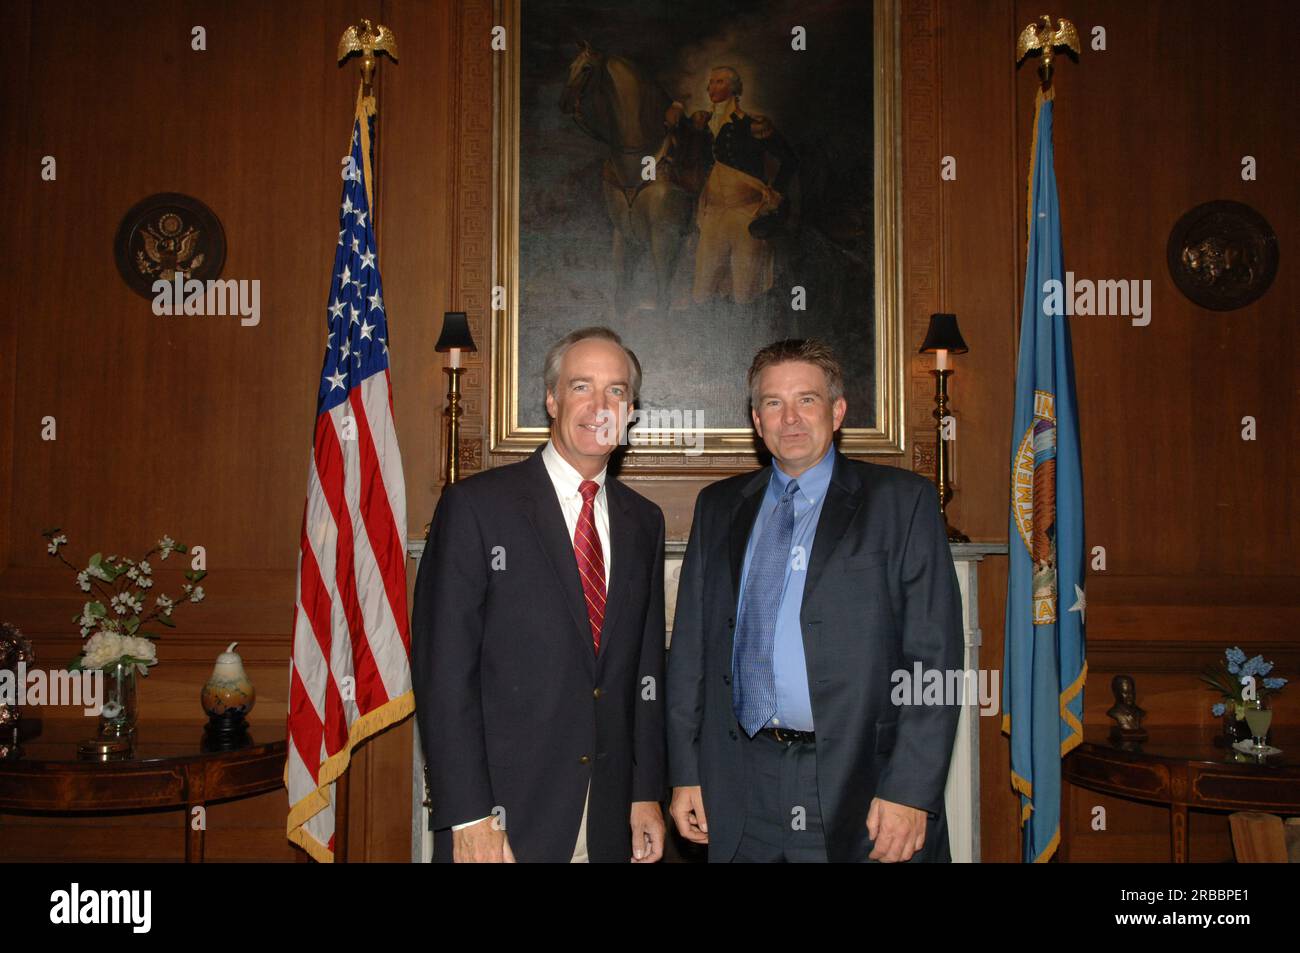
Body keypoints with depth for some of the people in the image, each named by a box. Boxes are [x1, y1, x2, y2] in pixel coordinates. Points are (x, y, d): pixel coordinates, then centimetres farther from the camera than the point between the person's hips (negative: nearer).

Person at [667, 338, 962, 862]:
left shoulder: (901, 500, -1)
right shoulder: (718, 506, 10)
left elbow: (934, 655, -7)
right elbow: (690, 644, 10)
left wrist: (911, 791, -13)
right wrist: (685, 772, 4)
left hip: (862, 783, -3)